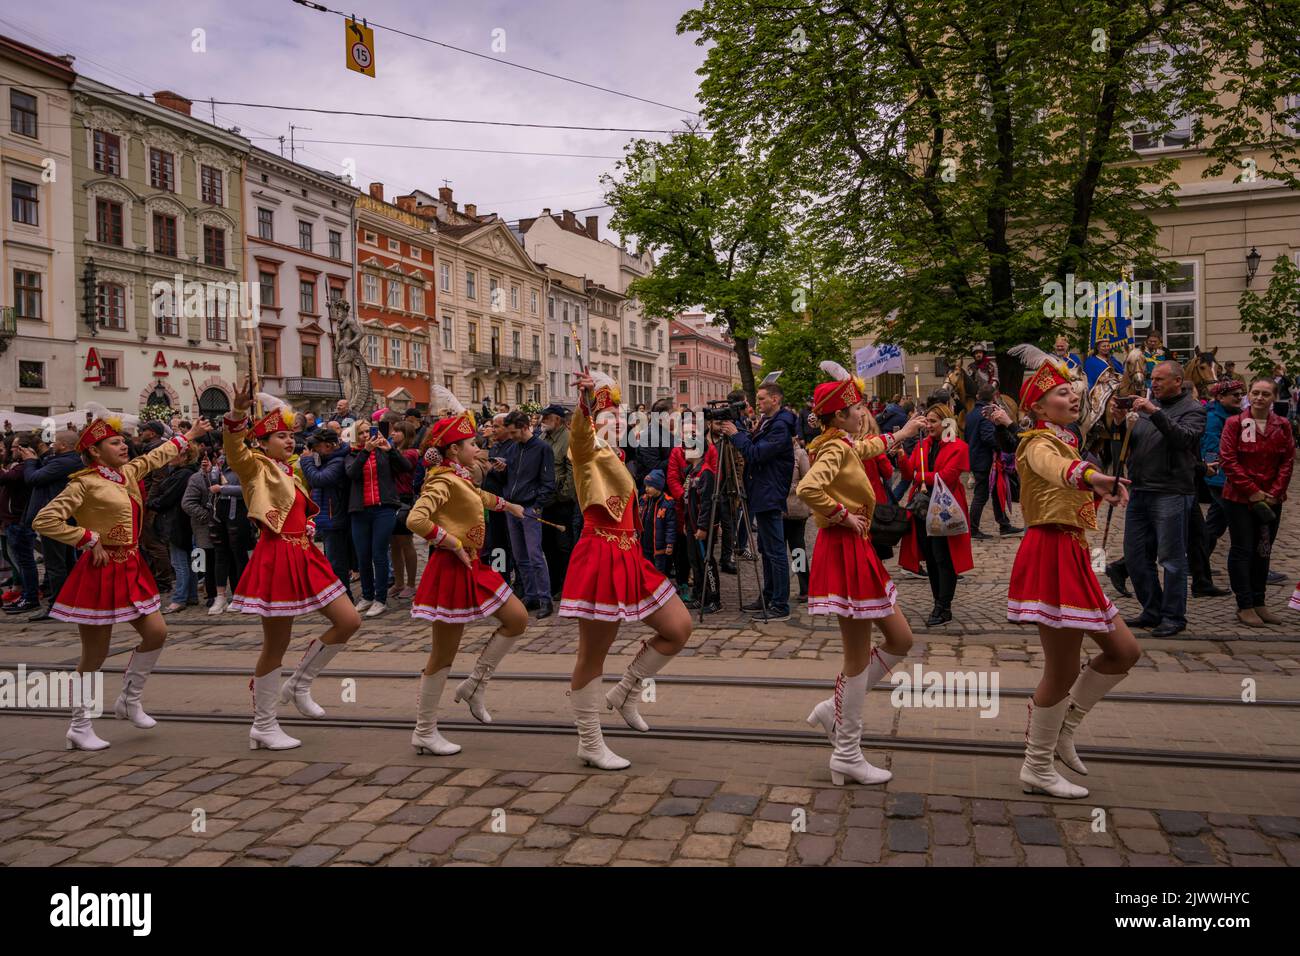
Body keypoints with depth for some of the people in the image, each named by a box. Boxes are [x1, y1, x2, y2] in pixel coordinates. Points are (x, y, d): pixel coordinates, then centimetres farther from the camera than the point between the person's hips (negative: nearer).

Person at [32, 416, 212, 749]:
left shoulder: (128, 473, 8)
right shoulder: (84, 483, -14)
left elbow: (158, 455, 26)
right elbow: (43, 521, -19)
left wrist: (190, 434, 37)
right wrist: (90, 539, -16)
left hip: (131, 568, 8)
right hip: (101, 572, -8)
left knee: (156, 634, 6)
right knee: (95, 656, 1)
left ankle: (129, 701, 25)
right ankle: (79, 728, 15)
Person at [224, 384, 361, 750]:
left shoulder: (288, 472, 17)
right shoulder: (257, 467, -4)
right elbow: (233, 448, -26)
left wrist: (310, 527, 7)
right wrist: (239, 411, -43)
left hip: (304, 556, 8)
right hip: (277, 558, -8)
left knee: (349, 621, 4)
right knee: (276, 644, 0)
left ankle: (299, 684, 19)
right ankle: (263, 726, 15)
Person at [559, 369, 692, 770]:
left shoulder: (613, 453, 18)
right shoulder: (587, 448, -7)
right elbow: (580, 431, -35)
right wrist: (585, 401, -51)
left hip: (629, 557, 9)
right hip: (601, 557, -9)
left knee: (679, 628, 6)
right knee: (593, 653, 2)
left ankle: (625, 693, 23)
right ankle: (590, 744, 15)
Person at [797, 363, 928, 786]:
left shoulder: (845, 446, 14)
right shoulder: (836, 449, -15)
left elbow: (872, 445, 38)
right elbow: (808, 489, -33)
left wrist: (904, 432, 50)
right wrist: (843, 515, -21)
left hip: (857, 552, 10)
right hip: (844, 552, -10)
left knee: (900, 640, 14)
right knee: (859, 657, -2)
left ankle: (836, 709, 20)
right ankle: (847, 755, 9)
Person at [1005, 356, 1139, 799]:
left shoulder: (1065, 441, 19)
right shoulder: (1040, 444, -12)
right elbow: (1056, 470, -38)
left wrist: (1100, 489, 13)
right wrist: (1093, 477, -56)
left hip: (1071, 555, 10)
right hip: (1051, 555, -9)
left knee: (1124, 651, 12)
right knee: (1062, 671, -2)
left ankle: (1062, 726, 24)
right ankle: (1038, 767, 12)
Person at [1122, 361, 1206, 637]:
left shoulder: (1192, 409, -1)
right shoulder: (1148, 405, 18)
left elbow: (1184, 437, -20)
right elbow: (1127, 443, 17)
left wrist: (1155, 413, -26)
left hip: (1171, 493, -7)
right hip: (1139, 491, 7)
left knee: (1171, 558, -2)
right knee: (1135, 556, 10)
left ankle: (1173, 617, 8)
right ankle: (1152, 612, 21)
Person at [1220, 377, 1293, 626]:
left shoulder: (1282, 426, 4)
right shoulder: (1235, 423, -7)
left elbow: (1288, 461, 4)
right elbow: (1228, 459, -11)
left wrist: (1275, 492, -7)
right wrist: (1252, 491, -14)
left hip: (1271, 500, 4)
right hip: (1239, 499, -4)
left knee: (1263, 551, 11)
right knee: (1242, 550, 0)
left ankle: (1258, 603, 21)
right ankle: (1245, 606, 6)